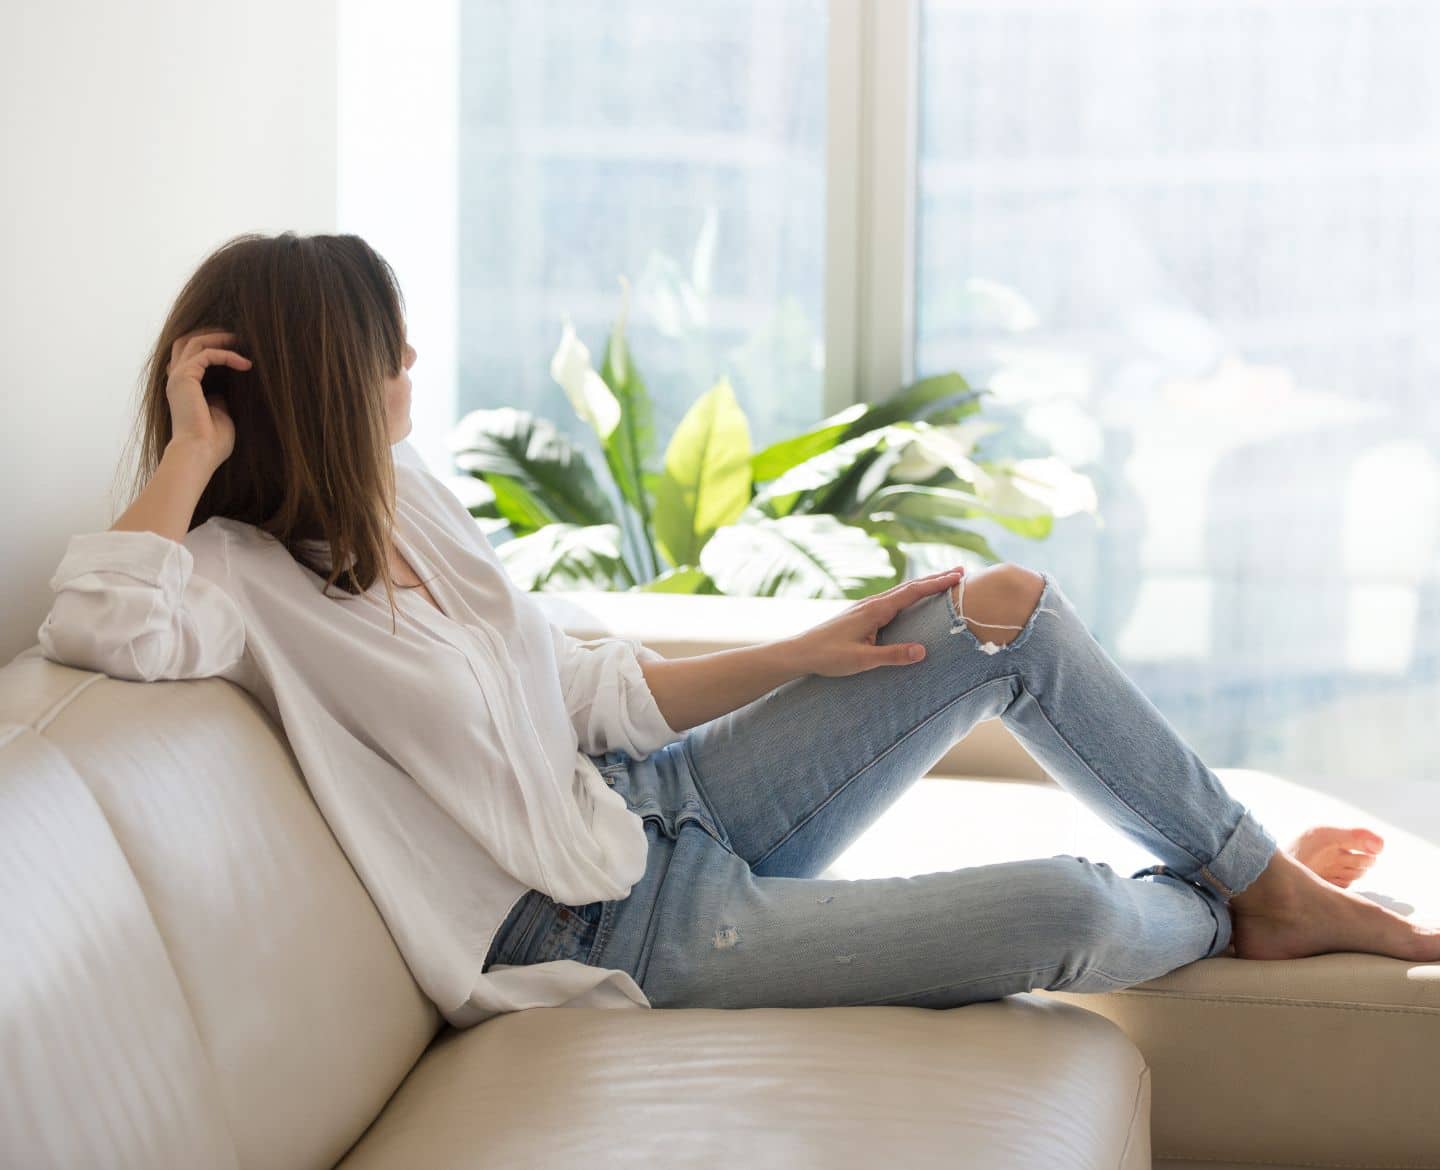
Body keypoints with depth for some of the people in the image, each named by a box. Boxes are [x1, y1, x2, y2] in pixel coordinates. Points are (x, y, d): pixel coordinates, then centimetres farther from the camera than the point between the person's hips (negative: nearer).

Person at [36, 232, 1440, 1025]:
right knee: (1067, 914, -20)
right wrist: (196, 446, -31)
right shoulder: (243, 583, -19)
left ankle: (1267, 879, 14)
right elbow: (96, 626, -44)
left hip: (654, 797, 9)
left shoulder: (406, 500, 4)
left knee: (1005, 608, 0)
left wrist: (796, 654, 8)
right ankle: (1211, 911, 18)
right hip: (623, 930, -9)